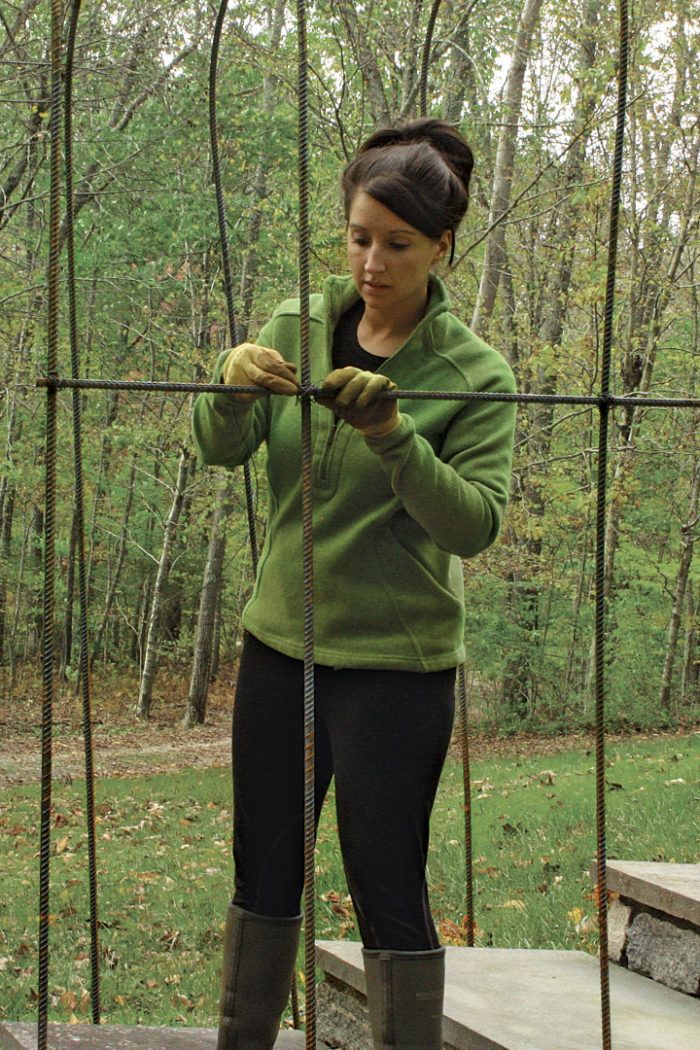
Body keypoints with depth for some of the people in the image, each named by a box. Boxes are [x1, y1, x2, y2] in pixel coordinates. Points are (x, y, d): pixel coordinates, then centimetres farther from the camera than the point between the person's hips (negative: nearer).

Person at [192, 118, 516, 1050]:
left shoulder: (473, 374, -9)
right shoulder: (298, 329, 3)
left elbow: (475, 525, -18)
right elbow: (220, 448, -6)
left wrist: (393, 437, -32)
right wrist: (236, 388, -28)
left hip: (394, 664, -5)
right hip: (280, 642, 5)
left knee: (389, 894, 0)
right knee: (263, 879, 15)